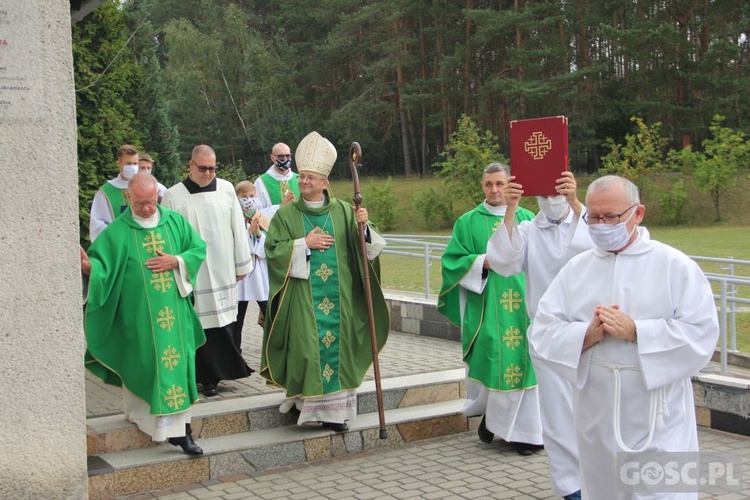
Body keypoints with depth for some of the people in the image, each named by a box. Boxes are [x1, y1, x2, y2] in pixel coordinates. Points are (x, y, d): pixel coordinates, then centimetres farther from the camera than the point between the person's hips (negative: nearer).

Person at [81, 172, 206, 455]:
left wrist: (176, 261, -9)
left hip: (175, 312, 3)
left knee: (177, 362, 4)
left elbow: (199, 249, 8)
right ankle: (176, 428, 2)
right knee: (147, 365, -4)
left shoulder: (175, 222, 5)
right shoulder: (117, 232, -4)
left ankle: (179, 426, 13)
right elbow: (101, 267, -8)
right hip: (138, 315, -3)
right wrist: (88, 266, -30)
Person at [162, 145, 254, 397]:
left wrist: (242, 263, 10)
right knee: (202, 324, 0)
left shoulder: (226, 189, 4)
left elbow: (238, 228, 9)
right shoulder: (174, 196, -3)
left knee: (226, 320, 7)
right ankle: (209, 377, 8)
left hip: (223, 271, 3)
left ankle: (227, 368, 20)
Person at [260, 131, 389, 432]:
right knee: (305, 346, -4)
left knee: (336, 344, 2)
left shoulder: (342, 211, 8)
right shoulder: (286, 214, 2)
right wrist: (304, 244, -13)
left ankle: (334, 408, 9)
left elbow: (360, 249, 5)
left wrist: (362, 226, -14)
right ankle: (305, 403, 9)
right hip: (303, 298, -2)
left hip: (337, 297, 2)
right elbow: (273, 249, -5)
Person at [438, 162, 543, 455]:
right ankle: (489, 413, 23)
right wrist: (483, 262, -11)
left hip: (521, 304, 1)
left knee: (522, 361, -1)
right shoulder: (468, 222, 6)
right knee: (488, 361, -4)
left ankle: (523, 431, 8)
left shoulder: (526, 219, 10)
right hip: (484, 306, -1)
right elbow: (452, 261, 2)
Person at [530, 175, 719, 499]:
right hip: (598, 417, 4)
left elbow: (701, 332, -12)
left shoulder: (675, 266, -4)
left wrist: (634, 331, -19)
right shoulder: (576, 269, 6)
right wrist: (587, 334, -17)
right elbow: (543, 332, 1)